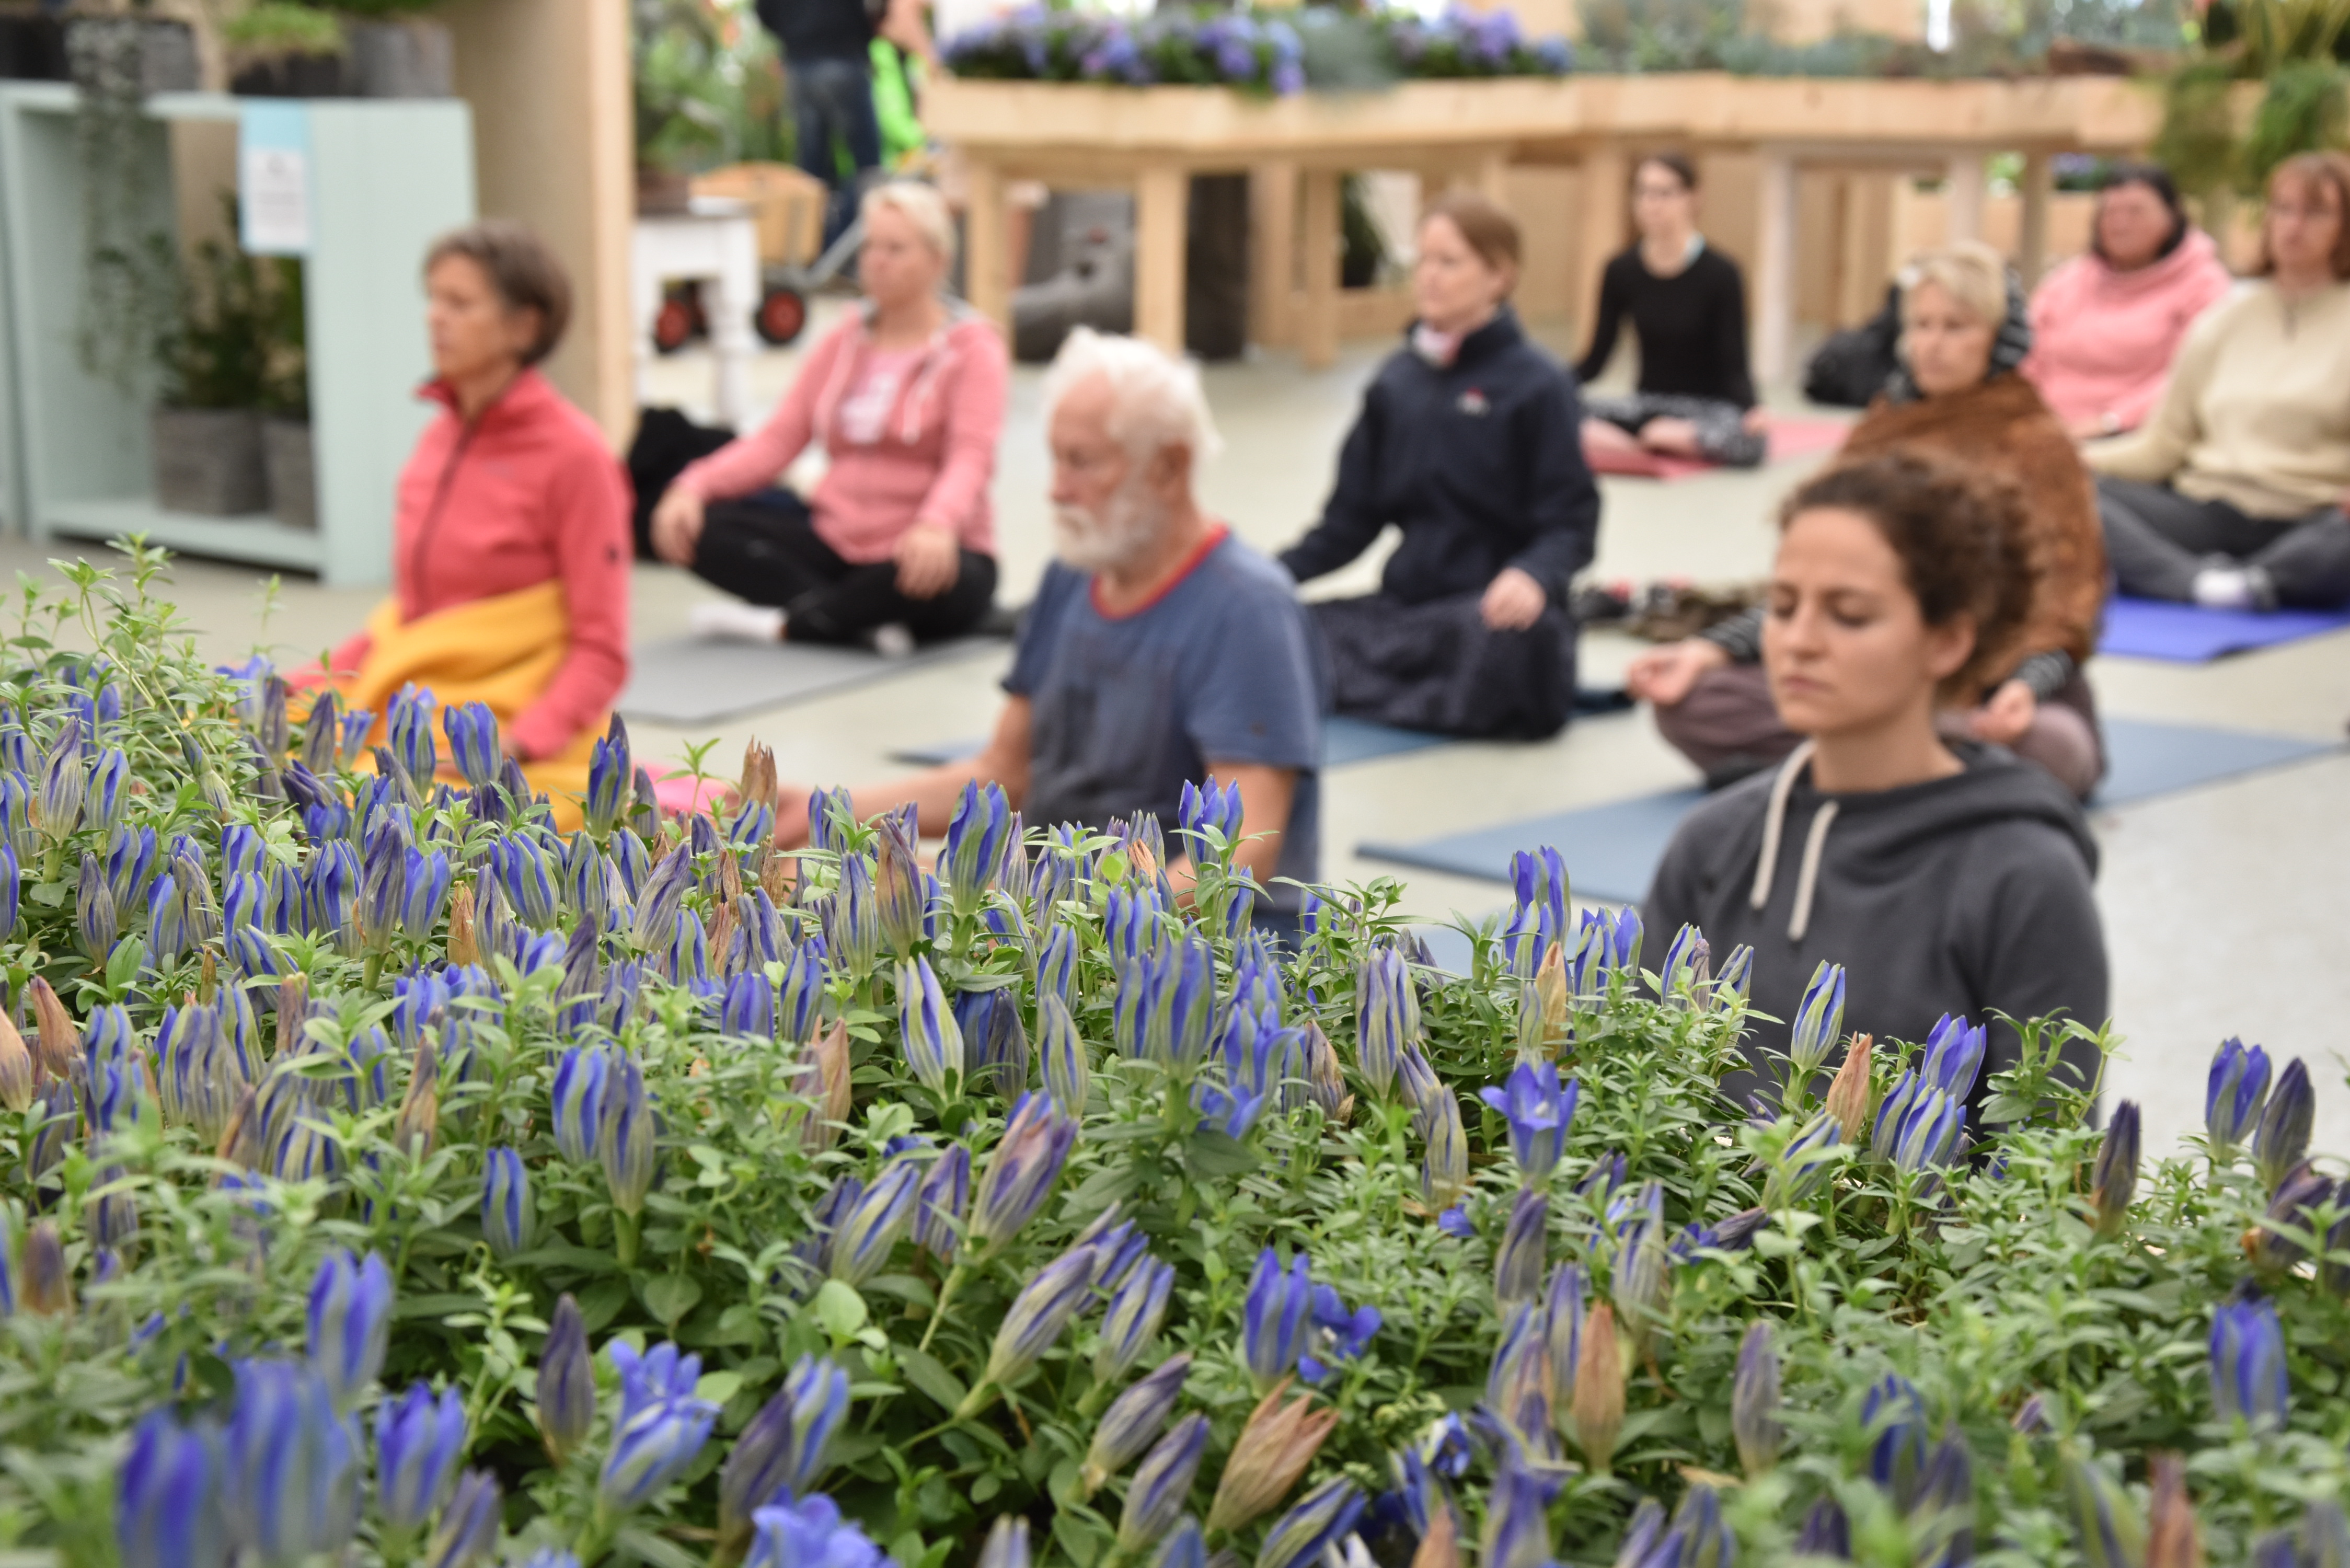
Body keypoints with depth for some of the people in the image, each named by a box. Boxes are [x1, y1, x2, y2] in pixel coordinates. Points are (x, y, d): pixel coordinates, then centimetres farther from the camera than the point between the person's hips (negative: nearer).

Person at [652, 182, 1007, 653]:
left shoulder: (972, 348, -3)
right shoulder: (843, 343, 13)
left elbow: (971, 458, -19)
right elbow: (779, 438, 5)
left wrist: (937, 525, -42)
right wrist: (695, 485, -14)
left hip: (919, 553, -5)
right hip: (833, 537, 5)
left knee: (952, 582, -41)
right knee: (698, 525, -16)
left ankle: (780, 623, -26)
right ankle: (866, 621, -28)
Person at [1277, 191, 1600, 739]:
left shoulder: (1535, 384, -4)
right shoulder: (1397, 380, 12)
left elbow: (1571, 520, -6)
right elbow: (1352, 517, 14)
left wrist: (1532, 575, -29)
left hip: (1489, 611, -4)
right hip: (1405, 607, 4)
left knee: (1508, 642, -40)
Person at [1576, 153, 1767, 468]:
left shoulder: (1720, 273, -10)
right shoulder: (1621, 272, 0)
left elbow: (1734, 367, -10)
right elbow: (1595, 360, 4)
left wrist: (1751, 412, -30)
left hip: (1709, 406, -2)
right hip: (1648, 403, 2)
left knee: (1748, 443, -39)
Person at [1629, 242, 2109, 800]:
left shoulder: (2039, 445, 2)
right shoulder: (1882, 432, 16)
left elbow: (2065, 596, -6)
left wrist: (2027, 685, -28)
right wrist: (1710, 648, -2)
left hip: (1991, 696, -3)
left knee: (2044, 745, -41)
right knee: (1690, 698, -18)